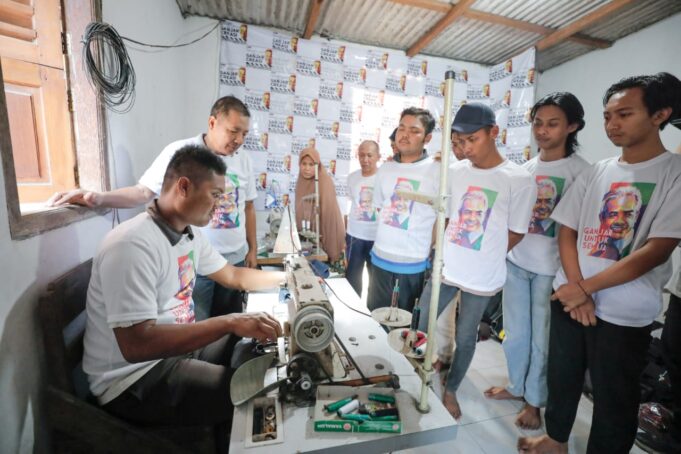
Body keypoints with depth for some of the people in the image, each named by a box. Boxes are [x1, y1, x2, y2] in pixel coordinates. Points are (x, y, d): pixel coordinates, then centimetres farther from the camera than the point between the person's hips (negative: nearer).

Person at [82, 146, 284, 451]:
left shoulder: (189, 234, 1)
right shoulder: (132, 245, -27)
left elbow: (234, 277, 12)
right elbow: (136, 344, -33)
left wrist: (287, 277, 8)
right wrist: (229, 323, -35)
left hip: (175, 347, 8)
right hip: (133, 378, -8)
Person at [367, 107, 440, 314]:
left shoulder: (437, 171, -10)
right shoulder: (385, 168, 5)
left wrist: (433, 256, -5)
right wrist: (387, 237, 8)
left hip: (414, 266, -4)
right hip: (380, 259, 5)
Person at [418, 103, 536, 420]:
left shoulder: (519, 180, -10)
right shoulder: (455, 171, 0)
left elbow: (515, 234, -3)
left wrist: (480, 260, 2)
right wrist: (442, 251, 1)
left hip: (482, 277, -3)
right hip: (445, 267, 4)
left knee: (465, 338, 14)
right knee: (418, 326, 11)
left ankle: (450, 390, 39)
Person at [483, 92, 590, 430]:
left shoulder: (580, 170, -8)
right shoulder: (526, 167, 8)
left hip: (551, 267, -5)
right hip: (515, 261, 5)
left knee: (541, 337, 10)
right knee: (514, 331, 17)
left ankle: (534, 400, 30)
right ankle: (516, 385, 38)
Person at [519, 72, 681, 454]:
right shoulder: (596, 172, 6)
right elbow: (567, 231, 4)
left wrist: (586, 288, -13)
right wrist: (575, 288, -9)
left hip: (625, 314, -4)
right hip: (569, 298, 5)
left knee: (614, 400, 11)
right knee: (562, 376, 19)